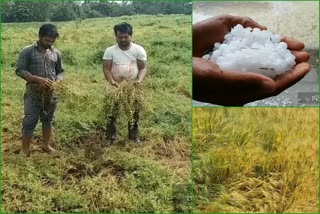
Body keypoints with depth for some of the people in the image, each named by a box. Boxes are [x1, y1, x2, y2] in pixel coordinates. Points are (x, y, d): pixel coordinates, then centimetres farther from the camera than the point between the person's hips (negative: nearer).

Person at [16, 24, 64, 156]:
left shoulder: (56, 53, 6)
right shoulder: (28, 51, -6)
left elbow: (60, 71, 13)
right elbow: (19, 70, -10)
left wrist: (57, 81, -9)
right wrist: (38, 79, -20)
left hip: (51, 93, 4)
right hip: (33, 93, -4)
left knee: (48, 120, 15)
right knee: (30, 121, -2)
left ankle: (46, 145, 30)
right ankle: (25, 150, 11)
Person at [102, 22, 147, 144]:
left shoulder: (138, 50, -3)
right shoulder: (110, 51, -1)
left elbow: (143, 68, -5)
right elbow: (106, 68, -6)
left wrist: (139, 80, -24)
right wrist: (111, 81, -24)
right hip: (115, 87, 0)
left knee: (134, 114, 9)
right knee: (111, 114, 3)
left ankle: (134, 139, 22)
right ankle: (110, 140, 14)